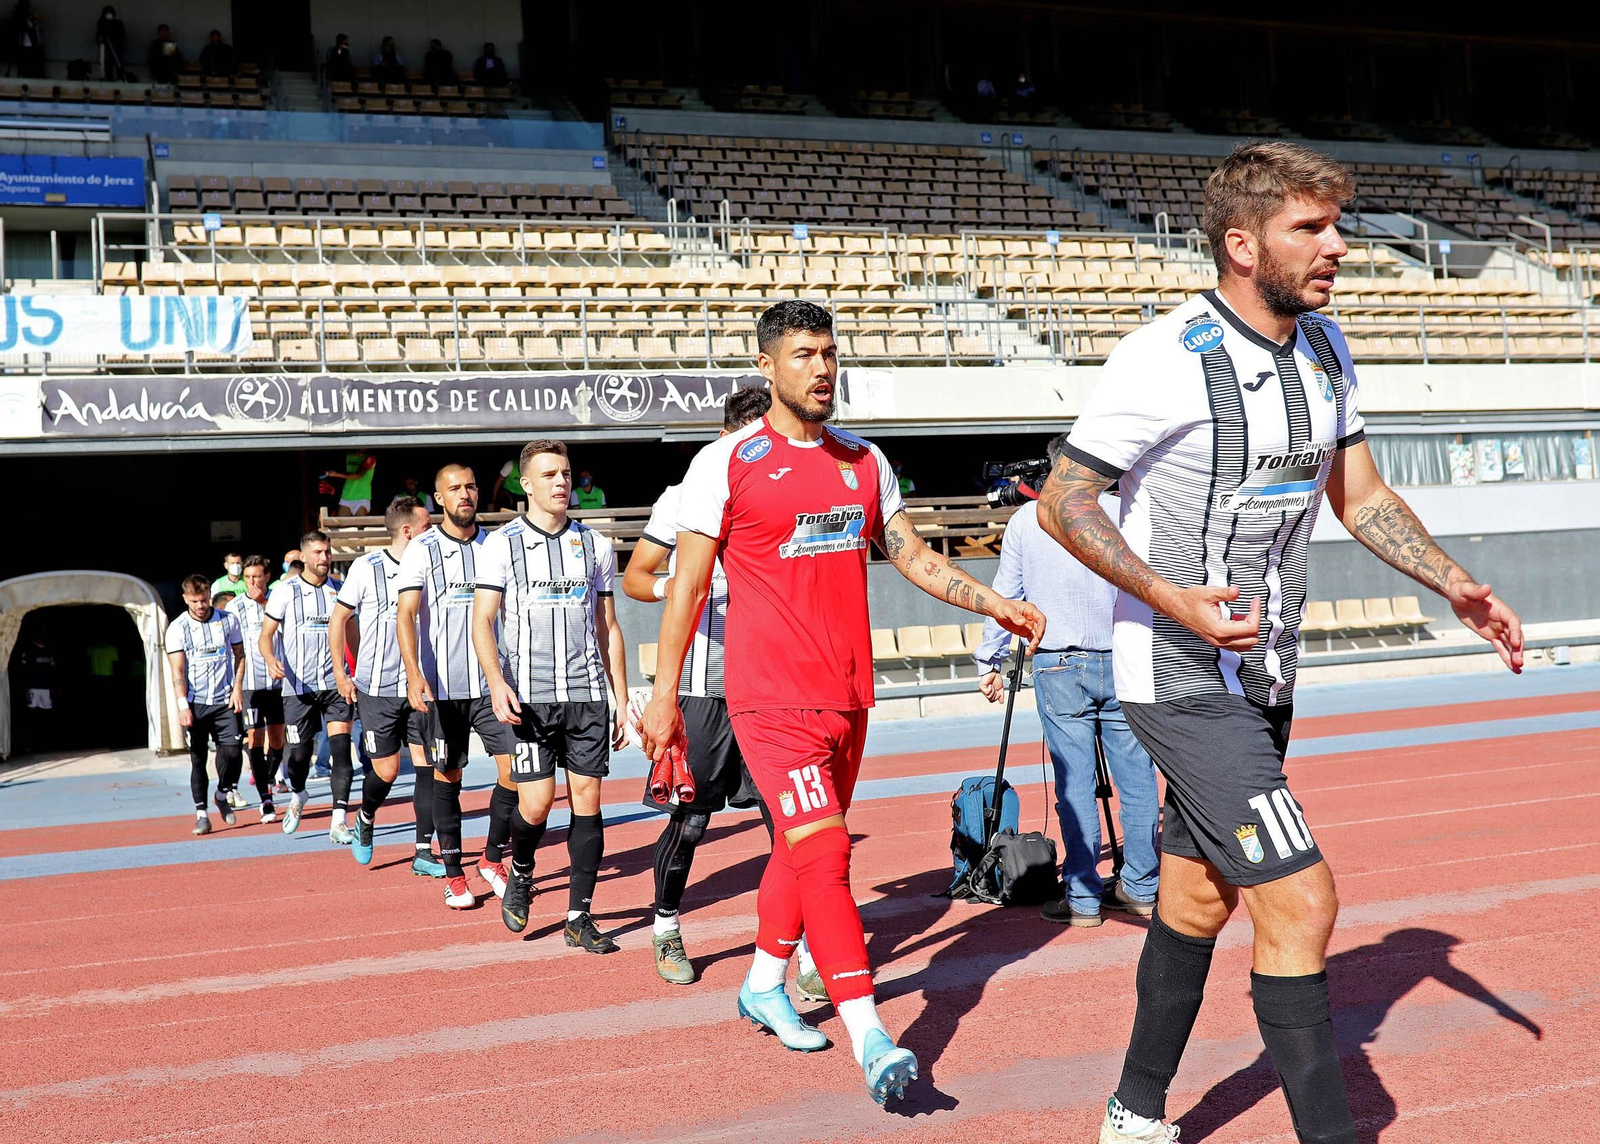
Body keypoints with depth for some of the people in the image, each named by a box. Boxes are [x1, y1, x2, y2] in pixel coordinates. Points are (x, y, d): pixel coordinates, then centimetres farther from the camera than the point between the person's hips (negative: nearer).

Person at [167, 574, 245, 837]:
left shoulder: (227, 621, 4)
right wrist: (183, 706, -15)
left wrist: (238, 689, 1)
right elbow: (177, 670, -6)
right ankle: (201, 813, 7)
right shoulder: (177, 628, -2)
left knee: (232, 750, -10)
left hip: (224, 701, 1)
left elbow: (239, 655, 13)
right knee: (197, 759, 0)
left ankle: (222, 794, 17)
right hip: (195, 704, -1)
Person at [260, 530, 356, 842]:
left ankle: (339, 822, -13)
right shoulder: (285, 591, 0)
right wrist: (271, 660, -20)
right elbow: (265, 635, 0)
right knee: (300, 753, 5)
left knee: (341, 749, -12)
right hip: (298, 687, -1)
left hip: (335, 684, 1)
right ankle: (297, 797, 38)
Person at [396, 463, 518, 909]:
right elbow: (406, 614, -10)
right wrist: (414, 675, -23)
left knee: (516, 768, -6)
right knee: (447, 776, 5)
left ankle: (493, 858, 14)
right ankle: (452, 873, 16)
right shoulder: (421, 550, -1)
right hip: (443, 685, -2)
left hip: (493, 681, 2)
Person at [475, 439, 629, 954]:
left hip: (588, 694, 3)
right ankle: (520, 873, 25)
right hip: (530, 695, -3)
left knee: (588, 800, 0)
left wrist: (622, 700, 10)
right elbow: (482, 621, -1)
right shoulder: (502, 544, 2)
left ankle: (579, 916, 9)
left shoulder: (595, 545, 11)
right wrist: (497, 683, -17)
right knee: (535, 803, -7)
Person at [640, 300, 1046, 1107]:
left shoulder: (864, 462, 12)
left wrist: (996, 604, 3)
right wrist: (665, 694, -2)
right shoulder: (726, 462, -5)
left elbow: (915, 558, 16)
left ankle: (763, 986, 35)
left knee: (802, 846, 16)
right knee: (824, 852, -15)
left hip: (847, 696, 6)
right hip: (772, 698, -6)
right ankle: (869, 1036, -15)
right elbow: (688, 585, -2)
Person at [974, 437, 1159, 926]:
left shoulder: (1026, 519, 4)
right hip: (1124, 661, 1)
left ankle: (1082, 897, 2)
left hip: (1058, 667, -1)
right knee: (1136, 778, 9)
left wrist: (990, 661, 14)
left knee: (1074, 784, 1)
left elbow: (1004, 595, 6)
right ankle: (1140, 887, 17)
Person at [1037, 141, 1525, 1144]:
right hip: (1182, 678, -8)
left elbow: (1361, 496, 16)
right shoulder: (1165, 357, -18)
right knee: (1301, 900, -15)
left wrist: (1457, 587, 3)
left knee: (1198, 903, 17)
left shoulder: (1324, 348, 6)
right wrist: (1172, 599, -26)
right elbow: (1063, 501, -14)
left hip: (1264, 676, 8)